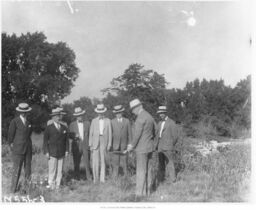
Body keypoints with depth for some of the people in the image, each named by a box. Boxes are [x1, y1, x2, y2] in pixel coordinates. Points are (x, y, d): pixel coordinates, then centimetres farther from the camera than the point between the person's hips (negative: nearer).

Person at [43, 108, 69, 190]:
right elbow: (45, 141, -1)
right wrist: (46, 152, -7)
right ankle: (51, 184, 10)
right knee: (52, 169, -2)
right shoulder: (49, 128, 0)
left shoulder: (64, 128, 10)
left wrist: (67, 150, 5)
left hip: (61, 153, 3)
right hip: (52, 153, -3)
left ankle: (57, 185, 12)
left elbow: (66, 140, 12)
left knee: (60, 170, 4)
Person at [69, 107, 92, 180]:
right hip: (76, 147, 0)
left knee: (87, 162, -6)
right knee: (76, 164, 3)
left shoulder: (87, 123, 7)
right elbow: (70, 136, 5)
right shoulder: (72, 124, 6)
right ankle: (77, 178, 14)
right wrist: (75, 136, -16)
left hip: (85, 146, 0)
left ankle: (88, 177, 3)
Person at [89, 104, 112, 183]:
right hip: (95, 142, 0)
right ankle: (95, 178, 4)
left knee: (103, 161, 2)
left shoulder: (108, 121, 6)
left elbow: (110, 133, 5)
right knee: (95, 161, -4)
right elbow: (91, 133, 6)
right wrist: (90, 145, 0)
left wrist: (109, 144, -1)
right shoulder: (94, 121, 6)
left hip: (104, 143, 0)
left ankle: (102, 178, 6)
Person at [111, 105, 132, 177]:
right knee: (115, 164, -1)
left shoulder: (127, 121, 6)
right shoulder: (112, 122, 5)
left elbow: (129, 134, 6)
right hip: (115, 146, 0)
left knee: (125, 163, 2)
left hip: (124, 145, 0)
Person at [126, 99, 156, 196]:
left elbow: (137, 134, -17)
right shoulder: (149, 116, 13)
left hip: (142, 148, -9)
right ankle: (148, 191, 15)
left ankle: (140, 192, -1)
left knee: (141, 171, -4)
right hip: (150, 147, 9)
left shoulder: (140, 117, -16)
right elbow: (154, 132, 17)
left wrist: (132, 145, -7)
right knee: (148, 170, 10)